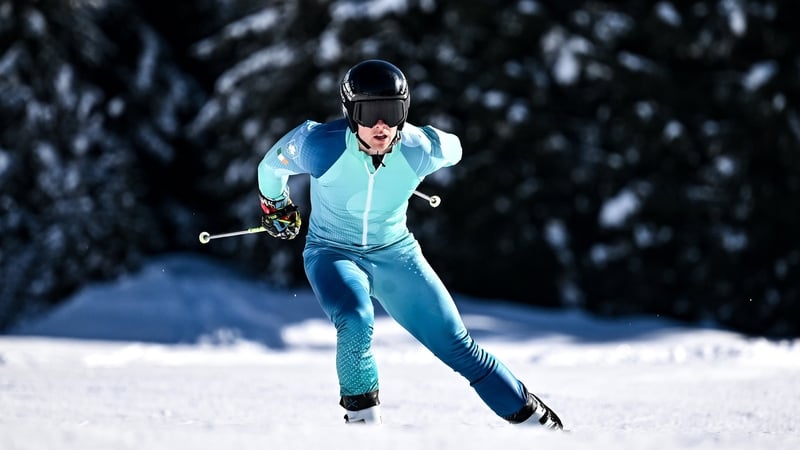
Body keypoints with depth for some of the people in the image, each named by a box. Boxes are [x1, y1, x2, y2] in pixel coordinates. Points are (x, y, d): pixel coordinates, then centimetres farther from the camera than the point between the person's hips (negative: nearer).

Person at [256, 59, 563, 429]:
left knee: (458, 346, 1)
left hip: (395, 254, 2)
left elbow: (453, 148, 5)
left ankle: (533, 417, 16)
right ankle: (362, 417, -15)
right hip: (333, 254, -2)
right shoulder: (319, 147, -26)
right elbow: (271, 167, -4)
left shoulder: (420, 151, -21)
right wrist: (274, 206, 16)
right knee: (356, 321, -34)